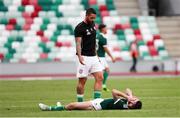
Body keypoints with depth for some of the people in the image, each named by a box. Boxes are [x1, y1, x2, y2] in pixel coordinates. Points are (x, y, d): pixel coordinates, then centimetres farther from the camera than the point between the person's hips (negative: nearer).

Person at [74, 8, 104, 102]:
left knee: (100, 77, -2)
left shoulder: (92, 24, 11)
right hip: (85, 58, -7)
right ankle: (80, 103, 5)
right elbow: (78, 43, -18)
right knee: (82, 80, -4)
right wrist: (79, 56, -31)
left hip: (93, 57, 7)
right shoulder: (79, 27, -11)